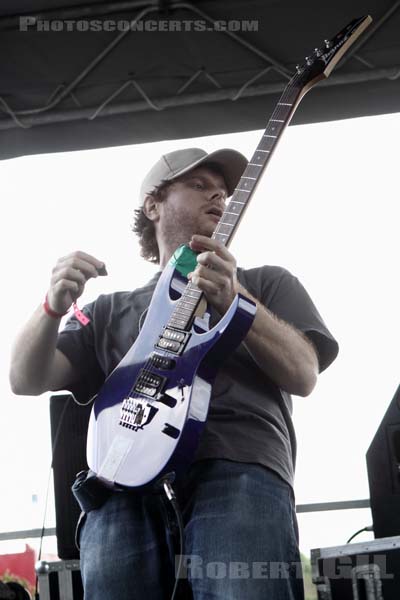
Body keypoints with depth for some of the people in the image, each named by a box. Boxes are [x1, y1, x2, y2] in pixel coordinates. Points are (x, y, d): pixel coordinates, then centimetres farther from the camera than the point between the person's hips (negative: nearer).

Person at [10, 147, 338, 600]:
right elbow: (26, 380, 17)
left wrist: (234, 300, -8)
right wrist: (54, 306, -3)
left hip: (238, 471, -2)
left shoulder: (267, 284, 25)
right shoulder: (111, 311, 28)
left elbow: (304, 376, 7)